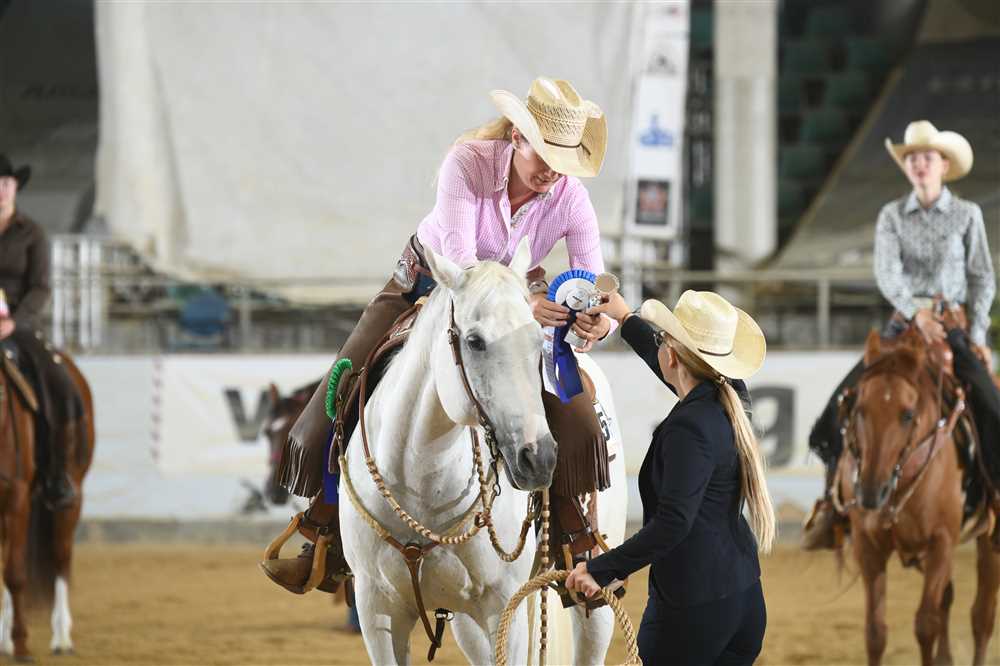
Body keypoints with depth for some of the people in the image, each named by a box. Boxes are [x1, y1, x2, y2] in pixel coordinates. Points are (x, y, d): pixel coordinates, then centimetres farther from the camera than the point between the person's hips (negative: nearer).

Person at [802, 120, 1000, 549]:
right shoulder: (892, 216, 6)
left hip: (955, 327, -1)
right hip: (904, 325, 1)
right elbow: (887, 272, -8)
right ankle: (833, 502, -2)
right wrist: (916, 311, -24)